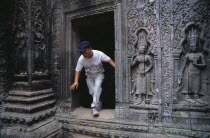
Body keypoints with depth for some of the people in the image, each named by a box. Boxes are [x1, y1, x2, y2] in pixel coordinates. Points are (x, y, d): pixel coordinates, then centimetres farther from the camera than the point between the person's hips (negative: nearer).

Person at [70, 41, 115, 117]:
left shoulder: (99, 54, -25)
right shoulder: (81, 59, -21)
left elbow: (109, 60, -20)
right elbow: (77, 70, -16)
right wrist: (76, 81, -28)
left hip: (99, 74, -2)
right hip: (89, 76, 2)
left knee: (97, 86, -26)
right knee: (92, 91, -6)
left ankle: (94, 107, -21)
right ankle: (98, 104, 22)